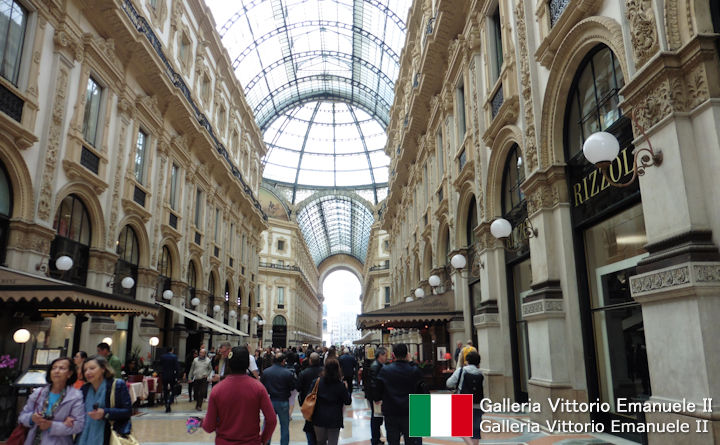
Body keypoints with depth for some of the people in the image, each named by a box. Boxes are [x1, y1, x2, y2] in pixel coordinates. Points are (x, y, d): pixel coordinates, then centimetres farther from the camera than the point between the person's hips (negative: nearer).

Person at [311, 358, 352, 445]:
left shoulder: (317, 382, -7)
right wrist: (346, 390, 7)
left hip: (319, 418, 3)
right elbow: (348, 401, -6)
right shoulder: (340, 385, -13)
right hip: (334, 419, -2)